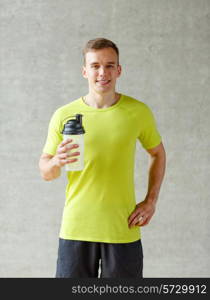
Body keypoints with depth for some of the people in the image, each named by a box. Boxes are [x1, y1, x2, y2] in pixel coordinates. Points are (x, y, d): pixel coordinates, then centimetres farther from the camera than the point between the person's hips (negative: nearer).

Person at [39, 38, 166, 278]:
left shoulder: (138, 112, -1)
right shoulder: (63, 115, -2)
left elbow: (157, 153, 14)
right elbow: (45, 172, 4)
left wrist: (151, 201, 3)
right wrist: (56, 162, -20)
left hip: (123, 229, 0)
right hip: (76, 229, 0)